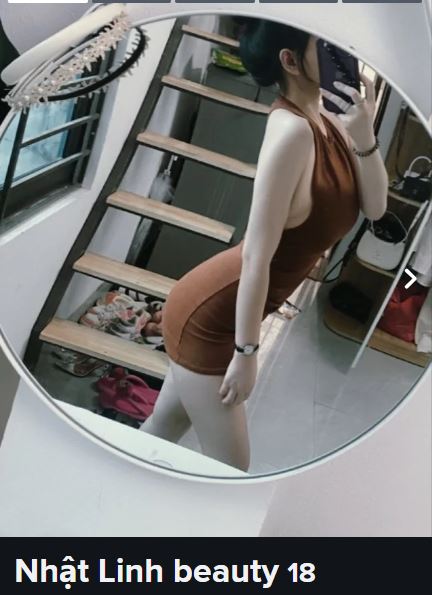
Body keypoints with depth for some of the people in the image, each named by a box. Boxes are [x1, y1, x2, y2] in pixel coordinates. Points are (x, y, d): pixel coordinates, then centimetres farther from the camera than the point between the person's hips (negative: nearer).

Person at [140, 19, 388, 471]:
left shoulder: (327, 121, 1)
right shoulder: (292, 129, -25)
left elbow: (374, 208, 2)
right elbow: (257, 255, -25)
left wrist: (364, 136, -14)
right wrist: (246, 353, -19)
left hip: (222, 308, 8)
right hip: (210, 316, -8)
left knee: (164, 429, 24)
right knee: (229, 470, 6)